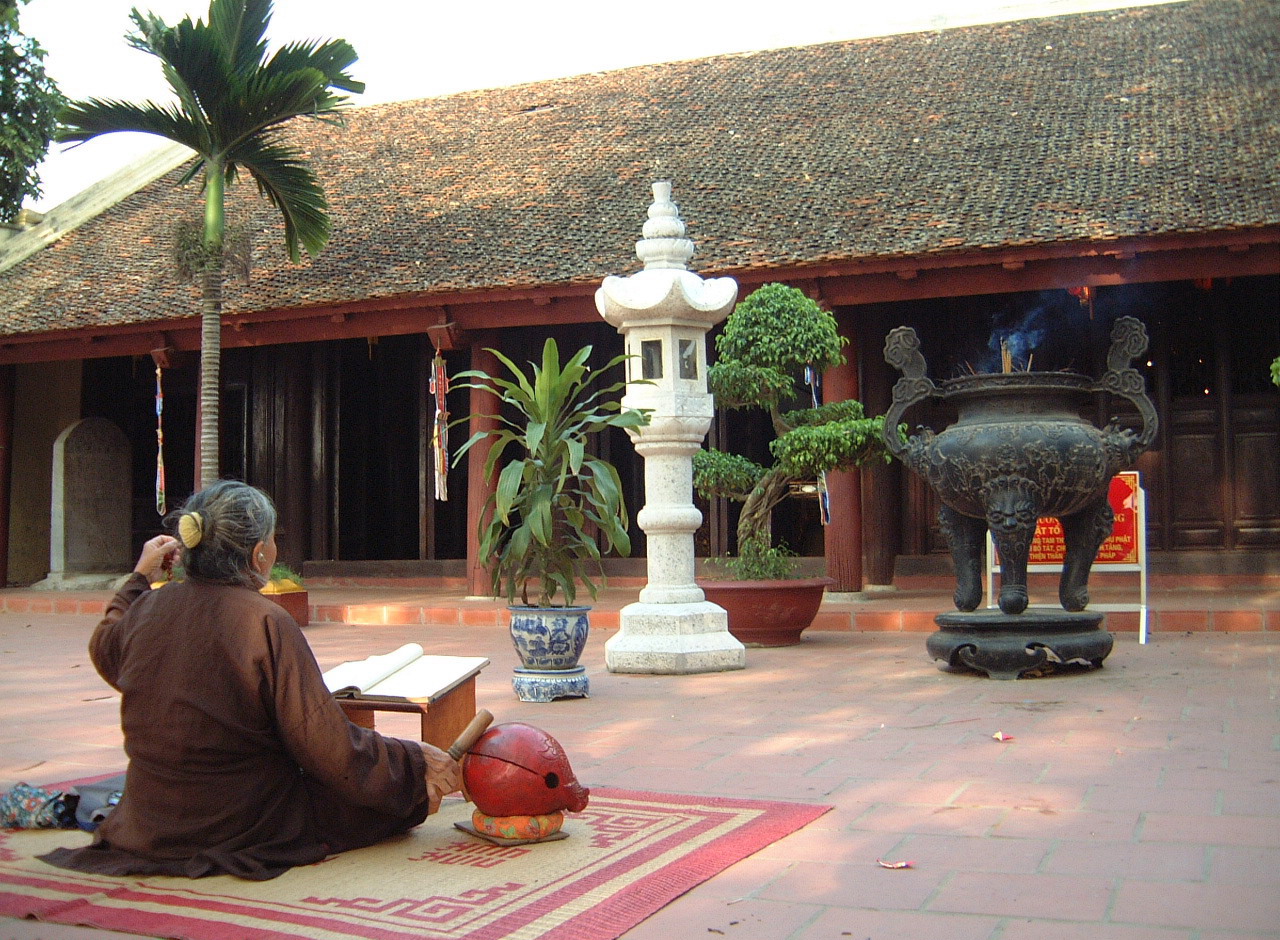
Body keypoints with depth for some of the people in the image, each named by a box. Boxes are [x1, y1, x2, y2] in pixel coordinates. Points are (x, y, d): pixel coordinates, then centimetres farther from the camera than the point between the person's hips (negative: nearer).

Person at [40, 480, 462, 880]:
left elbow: (103, 651, 19)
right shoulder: (265, 623, -22)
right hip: (247, 829, -4)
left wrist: (141, 577, 28)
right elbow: (327, 744, -20)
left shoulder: (148, 609, -6)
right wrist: (417, 763, -9)